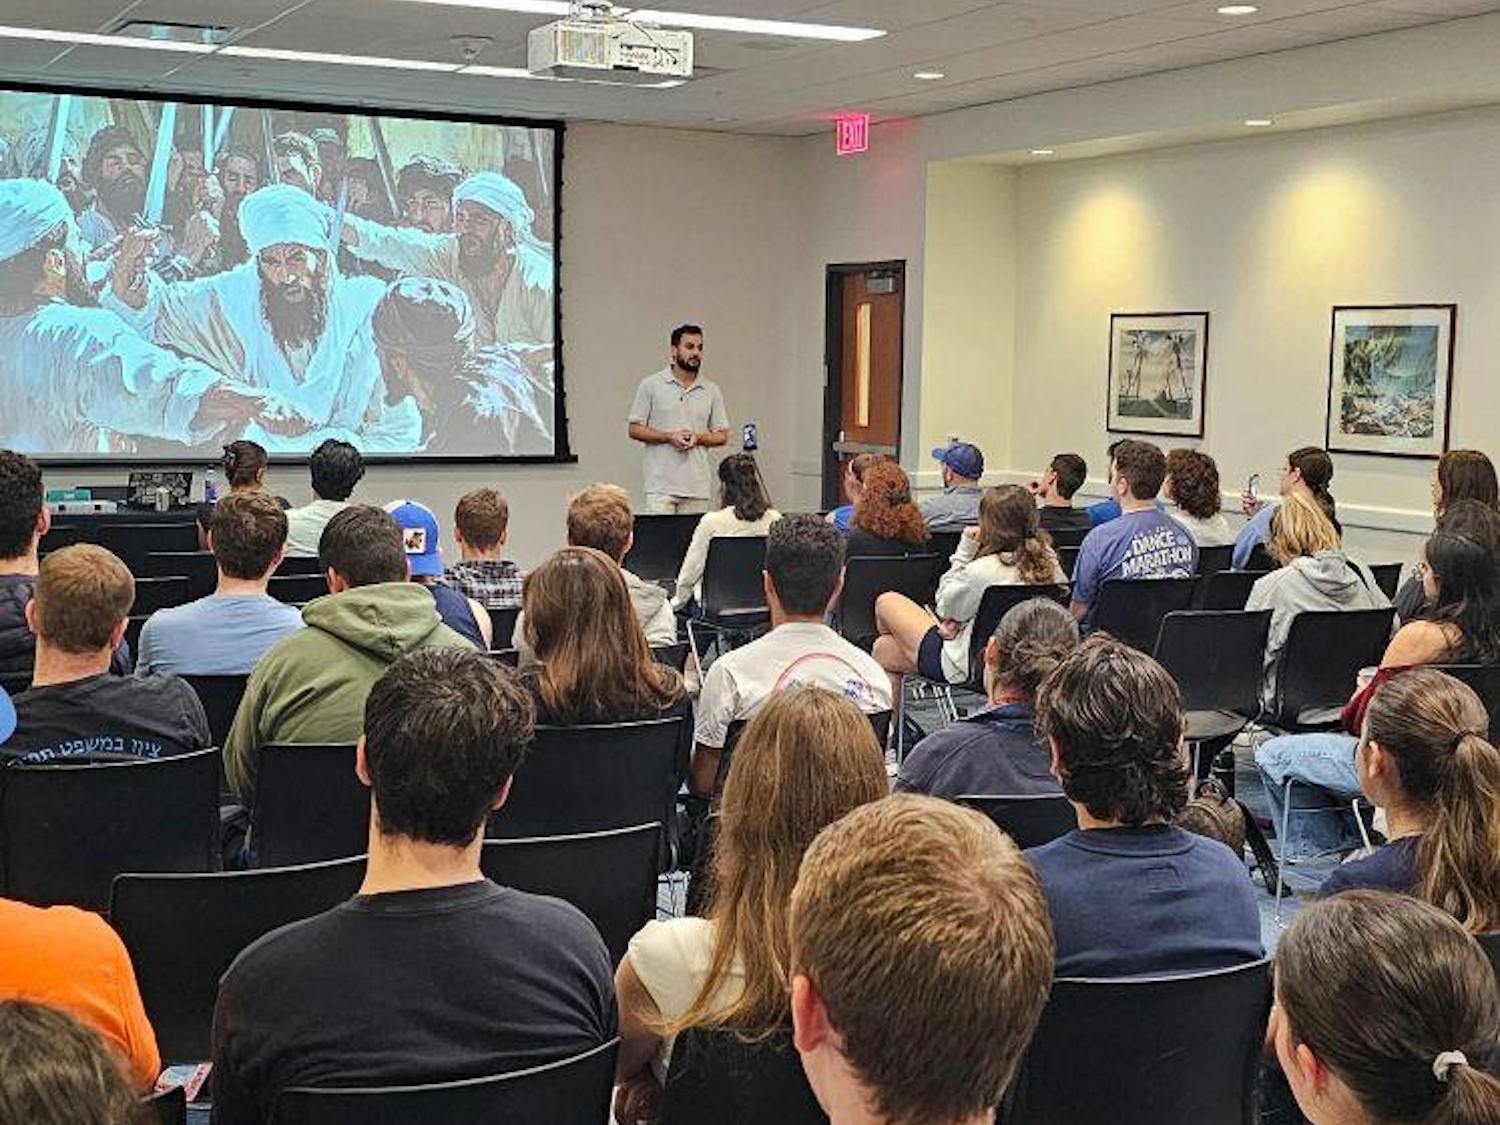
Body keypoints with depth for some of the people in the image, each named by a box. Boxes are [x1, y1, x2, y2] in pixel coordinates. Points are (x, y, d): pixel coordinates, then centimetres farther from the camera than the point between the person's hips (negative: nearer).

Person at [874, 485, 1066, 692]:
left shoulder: (982, 570, -31)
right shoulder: (1047, 560, -10)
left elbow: (945, 608, -11)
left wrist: (965, 549, -12)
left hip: (969, 668, -8)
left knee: (886, 602, 15)